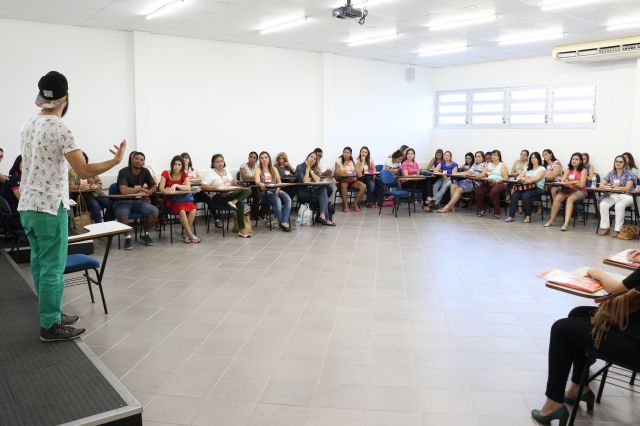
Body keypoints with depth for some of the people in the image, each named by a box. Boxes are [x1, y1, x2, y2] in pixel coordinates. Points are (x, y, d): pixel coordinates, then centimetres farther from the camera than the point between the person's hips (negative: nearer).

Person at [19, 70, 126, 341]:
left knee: (40, 264, 15)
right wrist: (116, 161, -7)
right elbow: (84, 171, -20)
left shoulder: (27, 125, 10)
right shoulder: (59, 129, -16)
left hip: (27, 206, 9)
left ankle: (51, 315, 26)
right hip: (50, 208, -9)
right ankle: (50, 327, 5)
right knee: (53, 268, -2)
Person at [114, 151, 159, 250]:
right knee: (122, 215, -38)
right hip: (122, 201, -5)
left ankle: (144, 233, 6)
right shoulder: (123, 172, -15)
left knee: (155, 211, -21)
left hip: (137, 201, 5)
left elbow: (154, 187, 8)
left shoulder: (145, 172, 2)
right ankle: (127, 237, -7)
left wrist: (147, 192, -15)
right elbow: (123, 190, -28)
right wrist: (141, 189, -17)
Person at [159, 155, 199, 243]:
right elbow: (161, 188, -14)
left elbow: (188, 187, -15)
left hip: (183, 198, 3)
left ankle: (186, 233, -18)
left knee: (193, 209, -28)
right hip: (171, 200, -3)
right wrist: (166, 190, -37)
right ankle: (190, 234, -26)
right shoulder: (166, 173, -3)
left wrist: (176, 185, -30)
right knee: (181, 210, -33)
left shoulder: (184, 174, 2)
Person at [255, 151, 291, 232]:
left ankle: (285, 221, -35)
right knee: (277, 200, -35)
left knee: (288, 199, -28)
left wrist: (278, 188, -13)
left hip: (275, 190, 4)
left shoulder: (274, 169, 19)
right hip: (264, 191, -4)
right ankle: (281, 222, -27)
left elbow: (279, 181, 10)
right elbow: (257, 180, -14)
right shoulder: (258, 169, 7)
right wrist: (261, 184, -38)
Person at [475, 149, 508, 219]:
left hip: (500, 184, -4)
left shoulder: (502, 165, 10)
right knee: (478, 191, -25)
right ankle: (481, 210, -9)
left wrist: (496, 182, -20)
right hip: (488, 183, 4)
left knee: (493, 192, -38)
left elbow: (505, 178, -3)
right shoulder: (488, 165, 24)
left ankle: (497, 213, -30)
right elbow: (483, 175, 15)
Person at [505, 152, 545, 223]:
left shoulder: (542, 169, 6)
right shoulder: (527, 168, 24)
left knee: (525, 195, -35)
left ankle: (528, 216, -23)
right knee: (514, 195, -25)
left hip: (537, 188, -4)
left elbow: (537, 179, -12)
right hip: (525, 187, 5)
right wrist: (520, 179, -12)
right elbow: (519, 177, 13)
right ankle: (511, 216, -24)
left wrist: (526, 180, -27)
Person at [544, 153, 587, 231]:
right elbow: (562, 181, -2)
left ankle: (566, 224, -43)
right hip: (568, 190, 4)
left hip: (579, 191, -4)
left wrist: (570, 182, -12)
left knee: (570, 199, -35)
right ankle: (551, 221, -20)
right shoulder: (568, 170, 11)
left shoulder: (583, 171, -2)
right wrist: (575, 182, -16)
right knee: (557, 198, -25)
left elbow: (581, 185, -13)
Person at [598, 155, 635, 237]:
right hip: (613, 195, 4)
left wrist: (613, 187, -10)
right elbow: (601, 185, 7)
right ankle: (605, 227, -20)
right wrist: (610, 187, -14)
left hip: (626, 196, -4)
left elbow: (627, 188, -11)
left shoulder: (628, 173, -1)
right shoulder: (611, 173, 13)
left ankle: (618, 229, -28)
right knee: (603, 204, -26)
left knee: (619, 206, -36)